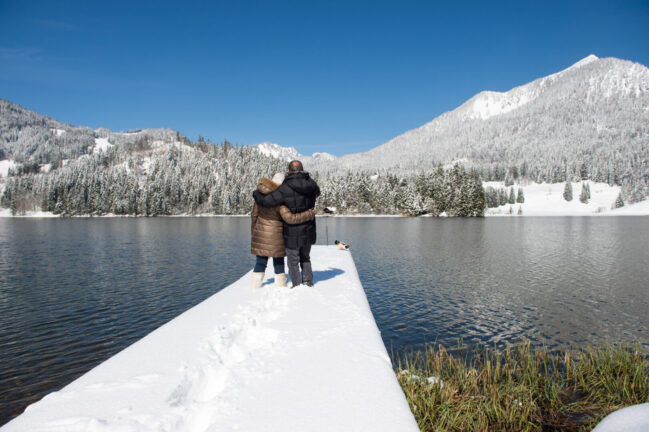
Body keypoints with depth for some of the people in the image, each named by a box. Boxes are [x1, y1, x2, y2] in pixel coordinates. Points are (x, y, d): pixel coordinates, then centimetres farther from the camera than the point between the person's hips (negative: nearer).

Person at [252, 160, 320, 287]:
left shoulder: (286, 188, -20)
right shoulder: (311, 184, -4)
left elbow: (266, 201, -18)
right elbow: (317, 192, 21)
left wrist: (256, 193, 1)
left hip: (293, 234, -5)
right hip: (308, 232, 5)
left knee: (293, 262, 11)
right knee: (305, 258, 24)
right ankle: (308, 282, 22)